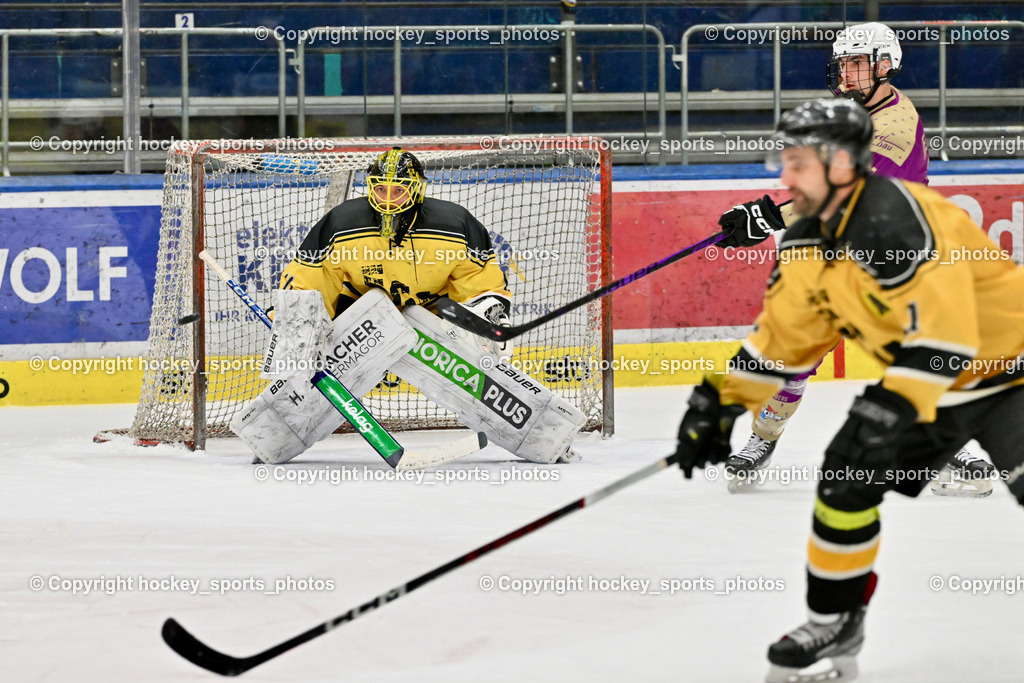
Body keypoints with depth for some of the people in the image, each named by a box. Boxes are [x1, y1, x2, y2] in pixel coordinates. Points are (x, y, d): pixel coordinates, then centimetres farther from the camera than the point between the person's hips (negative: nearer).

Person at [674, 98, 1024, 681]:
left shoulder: (895, 219, -29)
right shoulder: (810, 244, 1)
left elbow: (945, 336, -34)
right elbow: (783, 336, 13)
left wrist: (891, 411, -37)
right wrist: (720, 402, 7)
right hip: (923, 380, 9)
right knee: (846, 475, 5)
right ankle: (836, 621, 22)